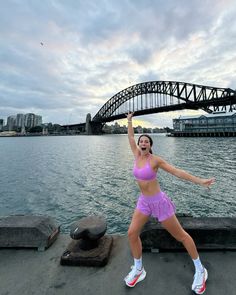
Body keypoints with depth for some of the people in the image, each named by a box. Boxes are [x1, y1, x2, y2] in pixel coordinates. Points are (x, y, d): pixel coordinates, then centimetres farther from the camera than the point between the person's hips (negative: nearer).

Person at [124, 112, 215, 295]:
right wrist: (129, 121, 18)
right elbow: (131, 138, 11)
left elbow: (177, 172, -12)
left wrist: (200, 181, -15)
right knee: (132, 233, 2)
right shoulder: (137, 155, -1)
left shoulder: (155, 159, -15)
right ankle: (138, 269, 26)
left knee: (180, 235, 10)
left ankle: (200, 270, 33)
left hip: (159, 202, -5)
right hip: (144, 202, 5)